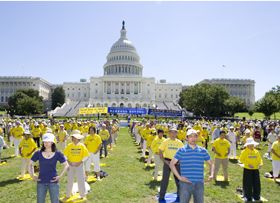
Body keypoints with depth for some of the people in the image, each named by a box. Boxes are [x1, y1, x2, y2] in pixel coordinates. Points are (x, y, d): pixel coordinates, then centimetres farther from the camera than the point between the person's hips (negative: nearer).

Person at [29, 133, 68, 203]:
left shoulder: (57, 154, -7)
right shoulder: (38, 153, -4)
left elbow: (66, 165, 0)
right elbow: (30, 164, 8)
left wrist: (60, 176, -7)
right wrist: (32, 175, 0)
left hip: (53, 182, -1)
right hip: (41, 182, 1)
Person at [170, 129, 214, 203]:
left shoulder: (203, 151, 6)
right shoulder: (181, 150, -2)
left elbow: (210, 163, 17)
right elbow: (172, 164, -2)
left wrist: (211, 174, -1)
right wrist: (179, 177, -10)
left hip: (199, 183, 3)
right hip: (186, 183, -2)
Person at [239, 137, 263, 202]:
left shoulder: (256, 152, 7)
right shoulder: (244, 152, -7)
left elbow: (260, 159, 11)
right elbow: (241, 159, -8)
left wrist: (260, 164, -10)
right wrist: (248, 164, -18)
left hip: (256, 169, 4)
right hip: (247, 169, -4)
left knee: (256, 183, 8)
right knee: (248, 184, 0)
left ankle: (256, 196, 24)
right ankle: (248, 197, 13)